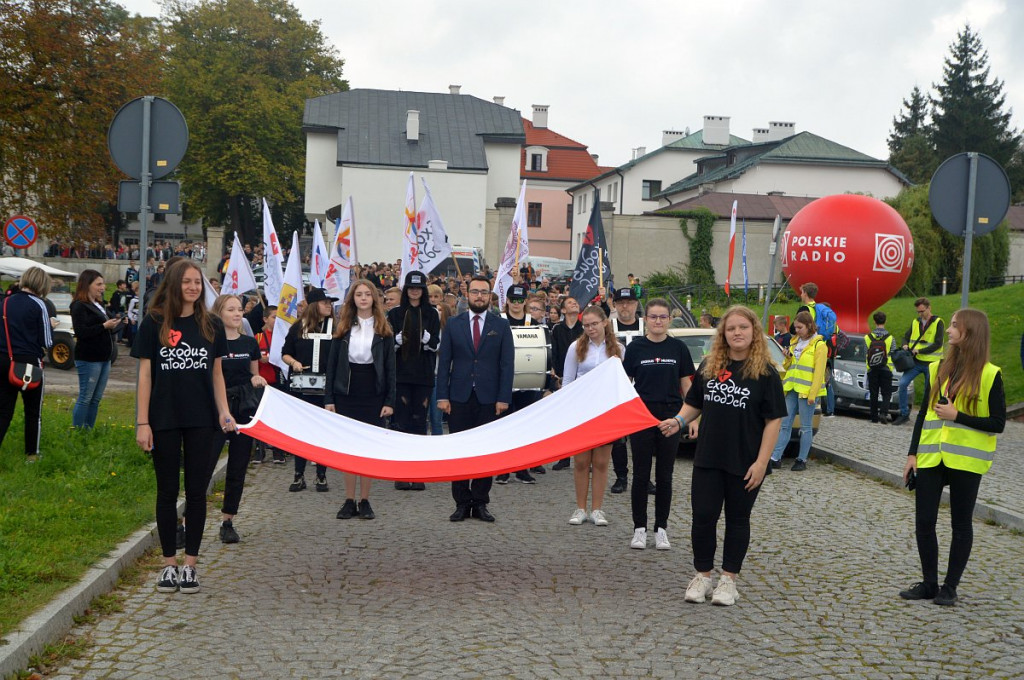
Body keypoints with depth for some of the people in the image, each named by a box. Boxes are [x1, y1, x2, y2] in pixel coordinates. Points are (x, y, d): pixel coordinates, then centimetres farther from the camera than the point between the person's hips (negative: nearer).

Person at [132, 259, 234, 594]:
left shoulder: (210, 325, 5)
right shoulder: (154, 323, -3)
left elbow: (216, 372, 10)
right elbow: (144, 374, -3)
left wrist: (224, 411, -2)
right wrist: (142, 422, -7)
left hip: (201, 421, 2)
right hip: (165, 420, -2)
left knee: (197, 491, 4)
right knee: (168, 491, 6)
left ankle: (190, 564, 12)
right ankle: (169, 564, 16)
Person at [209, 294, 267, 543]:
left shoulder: (250, 343, 9)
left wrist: (258, 381, -3)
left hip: (244, 412, 4)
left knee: (238, 470, 8)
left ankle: (228, 522, 18)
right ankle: (188, 524, -6)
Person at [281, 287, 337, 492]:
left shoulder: (335, 327, 3)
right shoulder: (298, 327, 7)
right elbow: (285, 352, 13)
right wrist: (293, 363, -8)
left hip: (325, 387, -1)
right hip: (301, 386, 1)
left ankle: (321, 476, 13)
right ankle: (299, 475, 14)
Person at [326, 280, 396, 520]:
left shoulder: (383, 329, 4)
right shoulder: (343, 327, 5)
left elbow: (390, 367, 3)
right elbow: (332, 363, 4)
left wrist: (390, 400, -5)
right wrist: (329, 398, -3)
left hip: (373, 394, -1)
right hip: (346, 392, 1)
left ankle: (365, 501, 11)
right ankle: (349, 501, 10)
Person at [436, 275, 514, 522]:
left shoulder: (501, 326, 5)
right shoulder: (453, 325, 7)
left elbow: (507, 364, 2)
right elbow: (444, 362, 5)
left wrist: (503, 398, -6)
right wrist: (443, 396, -3)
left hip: (489, 398, 0)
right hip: (459, 397, 1)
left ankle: (480, 503, 12)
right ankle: (462, 502, 10)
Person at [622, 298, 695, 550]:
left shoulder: (678, 347, 3)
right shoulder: (636, 347, 1)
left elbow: (686, 383, 6)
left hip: (670, 418, 1)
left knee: (664, 475, 6)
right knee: (641, 475, 3)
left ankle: (661, 529, 16)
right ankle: (639, 528, 13)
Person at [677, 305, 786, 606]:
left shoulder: (765, 372, -7)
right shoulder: (709, 366, 4)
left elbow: (773, 419, -8)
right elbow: (694, 404, 15)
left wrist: (761, 462, -14)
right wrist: (679, 421, -6)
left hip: (744, 464, -3)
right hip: (708, 458, 3)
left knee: (737, 519, 10)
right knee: (703, 516, 3)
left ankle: (728, 580, 20)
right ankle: (702, 576, 19)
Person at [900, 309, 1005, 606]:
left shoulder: (989, 374, -7)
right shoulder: (939, 368, 8)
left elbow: (998, 423, -9)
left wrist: (957, 416, -18)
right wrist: (913, 453, 7)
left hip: (965, 459, -5)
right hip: (931, 457, 5)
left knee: (961, 524, 6)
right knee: (924, 521, 4)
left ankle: (950, 587, 16)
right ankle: (929, 583, 17)